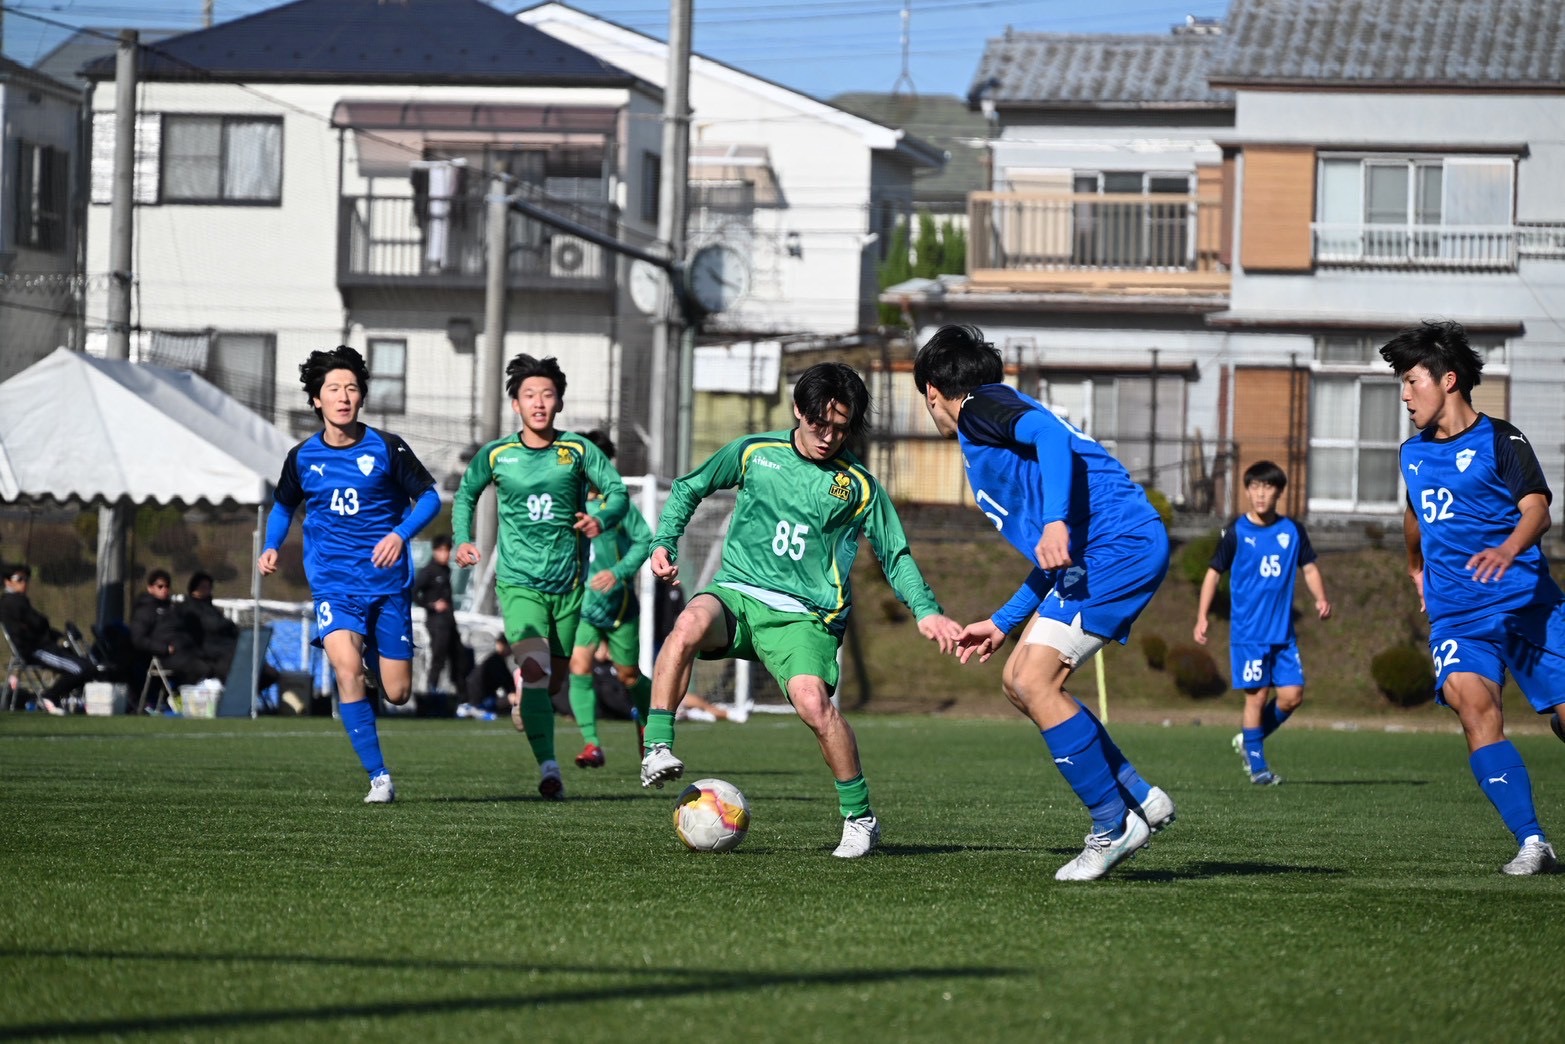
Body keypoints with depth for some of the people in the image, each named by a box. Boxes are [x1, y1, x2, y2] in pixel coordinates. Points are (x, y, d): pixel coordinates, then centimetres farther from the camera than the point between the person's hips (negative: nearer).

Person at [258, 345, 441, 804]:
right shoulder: (302, 457, 2)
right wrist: (271, 547, 3)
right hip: (333, 584, 0)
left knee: (397, 694, 1)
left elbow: (429, 497, 2)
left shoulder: (386, 448, -5)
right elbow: (283, 506, 20)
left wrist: (401, 533, -16)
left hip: (388, 584, 0)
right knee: (347, 669, -25)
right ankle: (379, 777, -17)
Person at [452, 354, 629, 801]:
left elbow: (618, 492, -1)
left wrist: (602, 519, -23)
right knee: (534, 667, -23)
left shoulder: (578, 451, -2)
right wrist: (462, 540, 3)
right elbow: (465, 495, 18)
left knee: (556, 676, 14)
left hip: (568, 582, 2)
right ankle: (548, 768, -26)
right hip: (519, 581, -2)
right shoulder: (495, 456, 1)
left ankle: (525, 701, 51)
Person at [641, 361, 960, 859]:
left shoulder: (858, 484, 6)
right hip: (737, 592, 1)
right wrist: (664, 543, 5)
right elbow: (689, 488, 20)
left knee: (812, 701, -27)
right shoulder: (755, 453, 7)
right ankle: (657, 751, -32)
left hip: (804, 615, -1)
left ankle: (860, 815, -8)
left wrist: (926, 611, -2)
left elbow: (895, 555, 12)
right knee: (690, 623, -35)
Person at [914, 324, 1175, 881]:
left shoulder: (980, 407, 2)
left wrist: (1056, 521, -31)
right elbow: (1053, 563, 31)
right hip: (1095, 552, 10)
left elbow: (1050, 434, -20)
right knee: (1021, 682, 12)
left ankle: (1114, 825, -5)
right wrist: (1002, 623, 35)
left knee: (1035, 682, -12)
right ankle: (1140, 798, 13)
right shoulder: (985, 436, 30)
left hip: (1117, 545, -10)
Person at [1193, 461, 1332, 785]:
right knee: (1256, 695, -6)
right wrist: (1202, 617, -2)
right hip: (1248, 632, -4)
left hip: (1283, 631, 4)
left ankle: (1248, 740, 20)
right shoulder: (1236, 531, -1)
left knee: (1292, 695, -2)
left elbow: (1309, 567, 13)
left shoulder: (1292, 530, 7)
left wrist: (1321, 599, -6)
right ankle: (1257, 767, 4)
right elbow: (1214, 572, 4)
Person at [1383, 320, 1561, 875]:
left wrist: (1508, 549, -38)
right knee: (1473, 704, -23)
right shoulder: (1412, 454, 17)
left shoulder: (1500, 441, -3)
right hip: (1455, 616, 4)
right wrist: (1416, 564, 53)